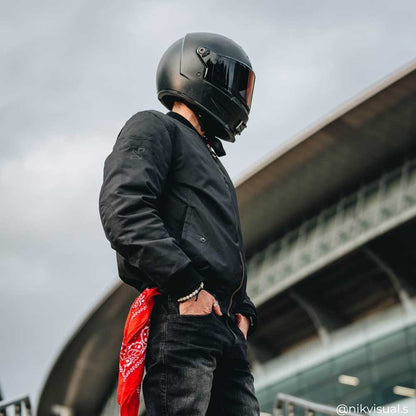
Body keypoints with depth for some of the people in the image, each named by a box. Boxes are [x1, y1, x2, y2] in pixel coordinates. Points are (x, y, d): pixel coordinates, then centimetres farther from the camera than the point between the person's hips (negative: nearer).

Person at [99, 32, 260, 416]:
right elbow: (124, 211, -12)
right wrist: (187, 287, -17)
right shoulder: (154, 130, 7)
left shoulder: (212, 164, 35)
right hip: (180, 318, -9)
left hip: (227, 330, 9)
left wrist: (242, 311, 13)